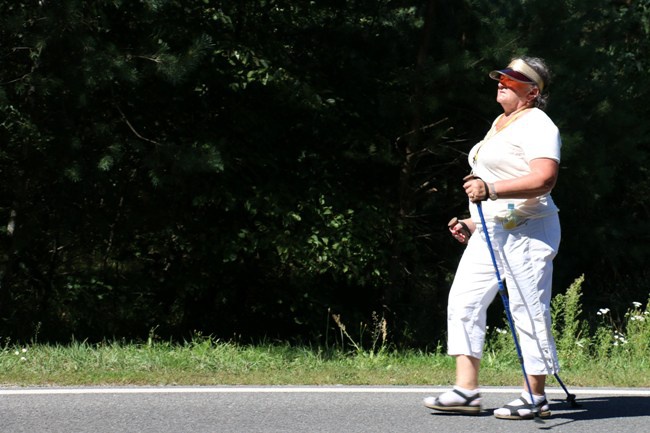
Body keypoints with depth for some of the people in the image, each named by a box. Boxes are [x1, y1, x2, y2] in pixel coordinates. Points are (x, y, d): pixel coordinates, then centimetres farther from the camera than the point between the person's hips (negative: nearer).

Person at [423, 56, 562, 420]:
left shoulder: (536, 125, -10)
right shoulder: (502, 124, 20)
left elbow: (545, 179, -26)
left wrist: (491, 190, -33)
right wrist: (474, 222, 23)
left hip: (527, 230, -10)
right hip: (491, 231, 10)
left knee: (529, 312, -6)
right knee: (464, 299, 4)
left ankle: (536, 397, 2)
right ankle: (467, 390, 4)